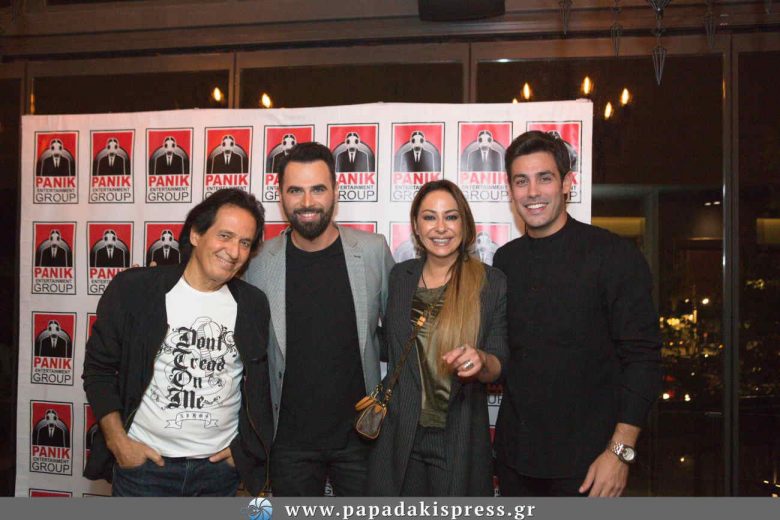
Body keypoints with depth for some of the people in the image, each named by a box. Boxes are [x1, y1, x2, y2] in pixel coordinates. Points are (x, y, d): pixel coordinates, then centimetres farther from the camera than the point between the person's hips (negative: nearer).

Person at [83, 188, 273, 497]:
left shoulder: (253, 306, -1)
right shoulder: (133, 290, -8)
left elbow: (262, 382, 9)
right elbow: (99, 367, -1)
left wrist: (246, 445, 4)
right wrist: (118, 441, -6)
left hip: (220, 467, 2)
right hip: (142, 462, -2)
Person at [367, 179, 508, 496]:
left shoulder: (492, 283, -6)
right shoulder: (399, 277, 2)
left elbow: (499, 364, -3)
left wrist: (480, 360, -23)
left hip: (461, 439, -2)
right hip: (400, 435, 2)